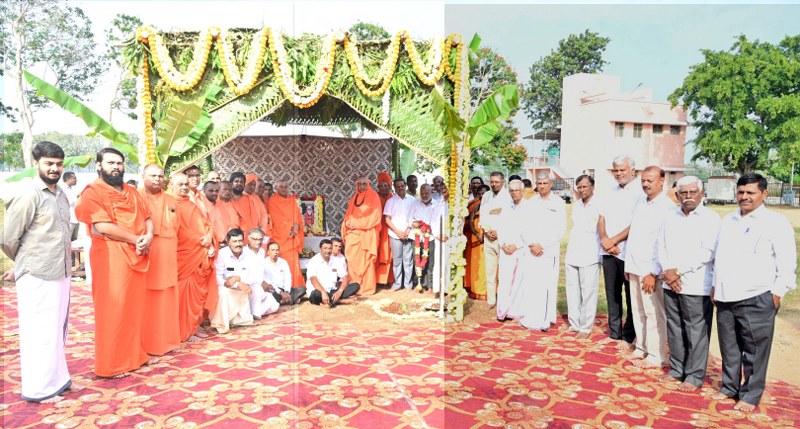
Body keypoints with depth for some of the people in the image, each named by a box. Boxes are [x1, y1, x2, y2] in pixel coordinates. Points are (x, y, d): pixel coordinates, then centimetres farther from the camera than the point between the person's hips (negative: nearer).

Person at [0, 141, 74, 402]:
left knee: (57, 331, 16)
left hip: (60, 275, 7)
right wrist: (26, 264, 8)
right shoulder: (28, 196, -12)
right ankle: (41, 389, 12)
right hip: (37, 278, -7)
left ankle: (55, 380, 28)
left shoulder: (61, 195, 11)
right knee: (41, 333, 0)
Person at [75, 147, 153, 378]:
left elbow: (147, 217, 13)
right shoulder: (93, 192, -6)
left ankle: (132, 354, 23)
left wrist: (149, 236, -9)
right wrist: (136, 239, -13)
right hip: (111, 257, -6)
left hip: (136, 256, 7)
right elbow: (103, 227, -17)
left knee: (134, 308, 12)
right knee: (113, 310, -2)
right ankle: (112, 364, 8)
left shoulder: (132, 192, 16)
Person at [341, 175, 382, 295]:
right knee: (352, 260, 0)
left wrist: (357, 224, -12)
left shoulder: (373, 197, 0)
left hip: (366, 234, -5)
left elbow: (375, 216, -9)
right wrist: (347, 222, -3)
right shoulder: (354, 197, 18)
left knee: (365, 261, -5)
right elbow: (349, 213, 20)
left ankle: (366, 288, 0)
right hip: (353, 233, 5)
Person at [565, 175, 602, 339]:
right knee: (572, 291, 9)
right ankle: (574, 323, 19)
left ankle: (586, 326, 7)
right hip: (572, 255, 6)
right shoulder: (576, 205, 14)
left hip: (590, 257, -6)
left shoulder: (599, 205, -7)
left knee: (588, 293, -2)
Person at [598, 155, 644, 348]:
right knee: (612, 294, 12)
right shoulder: (612, 192, 14)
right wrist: (604, 239, -9)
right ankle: (614, 333, 21)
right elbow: (602, 218, 9)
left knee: (630, 296, 5)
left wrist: (614, 240, -14)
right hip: (608, 251, 6)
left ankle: (629, 336, 15)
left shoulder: (640, 192, -9)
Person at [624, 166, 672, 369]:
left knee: (654, 314, -1)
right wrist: (628, 265, 14)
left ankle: (655, 356, 8)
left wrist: (653, 272, -17)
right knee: (638, 311, 13)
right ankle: (641, 348, 24)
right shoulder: (640, 203, 13)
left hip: (651, 270, -7)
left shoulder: (668, 207, -11)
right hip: (635, 267, 7)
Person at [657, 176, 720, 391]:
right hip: (671, 284, 5)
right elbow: (662, 247, 11)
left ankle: (695, 376, 13)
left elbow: (707, 252, -14)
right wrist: (668, 271, -6)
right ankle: (677, 369, 25)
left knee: (696, 332, 1)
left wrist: (678, 271, -13)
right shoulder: (671, 217, 12)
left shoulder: (710, 218, -5)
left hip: (697, 286, -5)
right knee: (674, 329, 12)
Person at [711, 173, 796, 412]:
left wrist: (777, 294, -9)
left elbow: (787, 263, -6)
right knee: (729, 349, 15)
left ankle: (750, 395, 15)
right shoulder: (728, 221, 15)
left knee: (754, 352, 2)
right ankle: (729, 387, 28)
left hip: (756, 300, -6)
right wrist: (715, 286, 18)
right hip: (725, 298, 6)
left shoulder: (775, 223, -5)